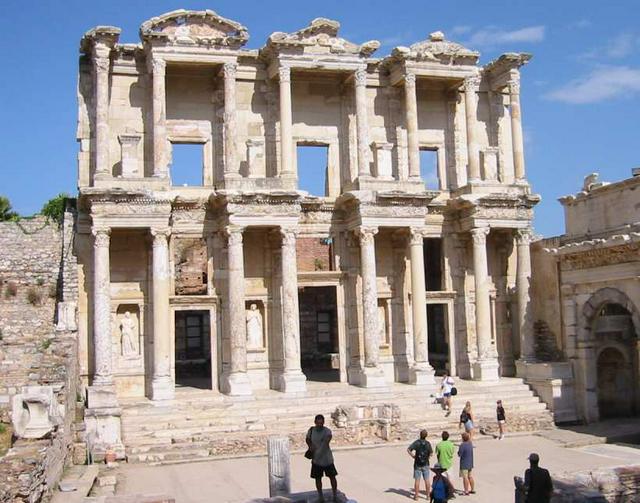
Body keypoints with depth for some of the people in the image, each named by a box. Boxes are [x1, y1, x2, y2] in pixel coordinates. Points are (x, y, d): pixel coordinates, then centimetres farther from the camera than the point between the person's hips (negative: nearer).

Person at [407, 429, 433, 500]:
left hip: (417, 464, -2)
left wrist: (413, 456, -6)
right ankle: (428, 495, 14)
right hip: (425, 464, 2)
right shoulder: (428, 443, -4)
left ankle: (416, 495, 5)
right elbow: (431, 453, -1)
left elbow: (408, 450, -19)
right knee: (426, 480, 9)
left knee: (417, 480, 2)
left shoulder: (417, 442, -11)